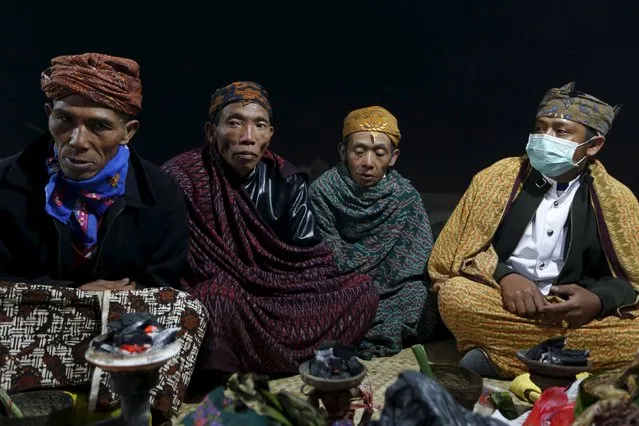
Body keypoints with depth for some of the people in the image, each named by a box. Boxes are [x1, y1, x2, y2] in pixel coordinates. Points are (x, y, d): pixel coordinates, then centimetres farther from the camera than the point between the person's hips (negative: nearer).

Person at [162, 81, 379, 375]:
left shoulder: (288, 181, 0)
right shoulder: (182, 177, -13)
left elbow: (308, 257, 2)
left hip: (277, 297, 5)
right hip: (205, 298, -4)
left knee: (360, 290, -9)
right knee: (220, 301, -40)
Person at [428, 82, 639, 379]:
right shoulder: (497, 178, 0)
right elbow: (454, 249, -1)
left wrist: (598, 299, -19)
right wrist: (503, 276, -21)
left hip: (577, 313, 1)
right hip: (501, 303, -1)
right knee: (456, 296, -31)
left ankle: (498, 356, -22)